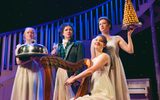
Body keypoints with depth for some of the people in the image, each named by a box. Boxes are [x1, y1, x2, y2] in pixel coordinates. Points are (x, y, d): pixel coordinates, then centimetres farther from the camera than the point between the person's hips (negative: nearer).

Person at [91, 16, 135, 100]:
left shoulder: (117, 38, 9)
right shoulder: (95, 40, 10)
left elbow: (130, 50, -3)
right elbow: (93, 59, 8)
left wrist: (129, 34, -3)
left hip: (115, 70, 0)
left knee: (118, 91, -1)